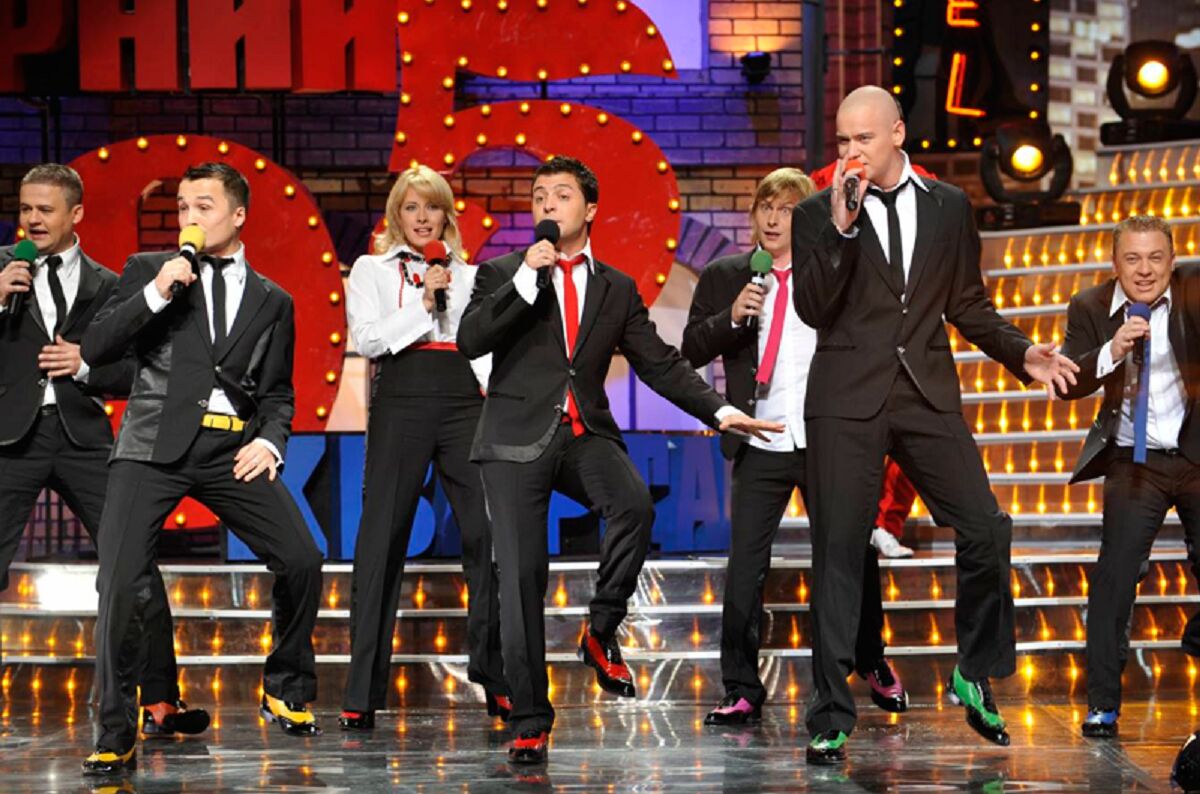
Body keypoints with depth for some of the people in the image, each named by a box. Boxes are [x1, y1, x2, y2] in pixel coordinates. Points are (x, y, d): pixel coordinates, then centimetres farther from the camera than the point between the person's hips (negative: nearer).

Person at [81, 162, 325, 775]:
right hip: (155, 445, -2)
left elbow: (278, 392, 17)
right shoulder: (148, 270, 9)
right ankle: (115, 736, -2)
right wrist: (156, 293, -11)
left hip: (232, 449, 2)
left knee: (301, 562, -6)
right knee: (121, 583, -14)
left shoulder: (272, 301, 15)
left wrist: (270, 441, -3)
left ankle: (286, 691, 20)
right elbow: (96, 350, 0)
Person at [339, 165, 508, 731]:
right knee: (382, 541, -5)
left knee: (488, 533, -7)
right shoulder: (371, 270, 12)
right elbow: (367, 339, -2)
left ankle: (494, 678, 3)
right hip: (401, 401, -2)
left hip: (464, 400, 3)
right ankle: (362, 694, -2)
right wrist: (423, 303, -5)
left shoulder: (469, 276, 20)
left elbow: (485, 344, 16)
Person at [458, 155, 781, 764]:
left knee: (634, 504, -30)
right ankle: (529, 721, 4)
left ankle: (601, 633, -7)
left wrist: (719, 410, -2)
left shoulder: (617, 289, 15)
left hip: (584, 436, 1)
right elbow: (470, 341, -6)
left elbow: (660, 364, 11)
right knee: (522, 576, -6)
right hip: (518, 438, -1)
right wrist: (526, 279, -14)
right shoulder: (502, 275, 9)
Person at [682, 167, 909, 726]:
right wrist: (731, 317, -13)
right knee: (745, 567, -4)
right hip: (760, 447, 0)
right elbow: (692, 351, 3)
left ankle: (875, 668, 31)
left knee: (855, 559, 9)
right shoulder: (724, 277, 6)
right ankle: (741, 692, 5)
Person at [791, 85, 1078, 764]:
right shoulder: (818, 214, 4)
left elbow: (968, 304, 15)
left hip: (928, 396, 2)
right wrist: (840, 228, -17)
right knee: (840, 553, -1)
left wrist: (1021, 352, 1)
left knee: (987, 532, -5)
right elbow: (813, 310, -7)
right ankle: (832, 718, 5)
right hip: (848, 402, -2)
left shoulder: (950, 207, 11)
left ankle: (976, 676, 17)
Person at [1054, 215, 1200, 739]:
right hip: (1135, 461, -1)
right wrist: (1112, 352, -28)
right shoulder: (1090, 309, -5)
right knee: (1115, 577, -5)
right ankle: (1103, 703, 3)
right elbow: (1066, 384, -13)